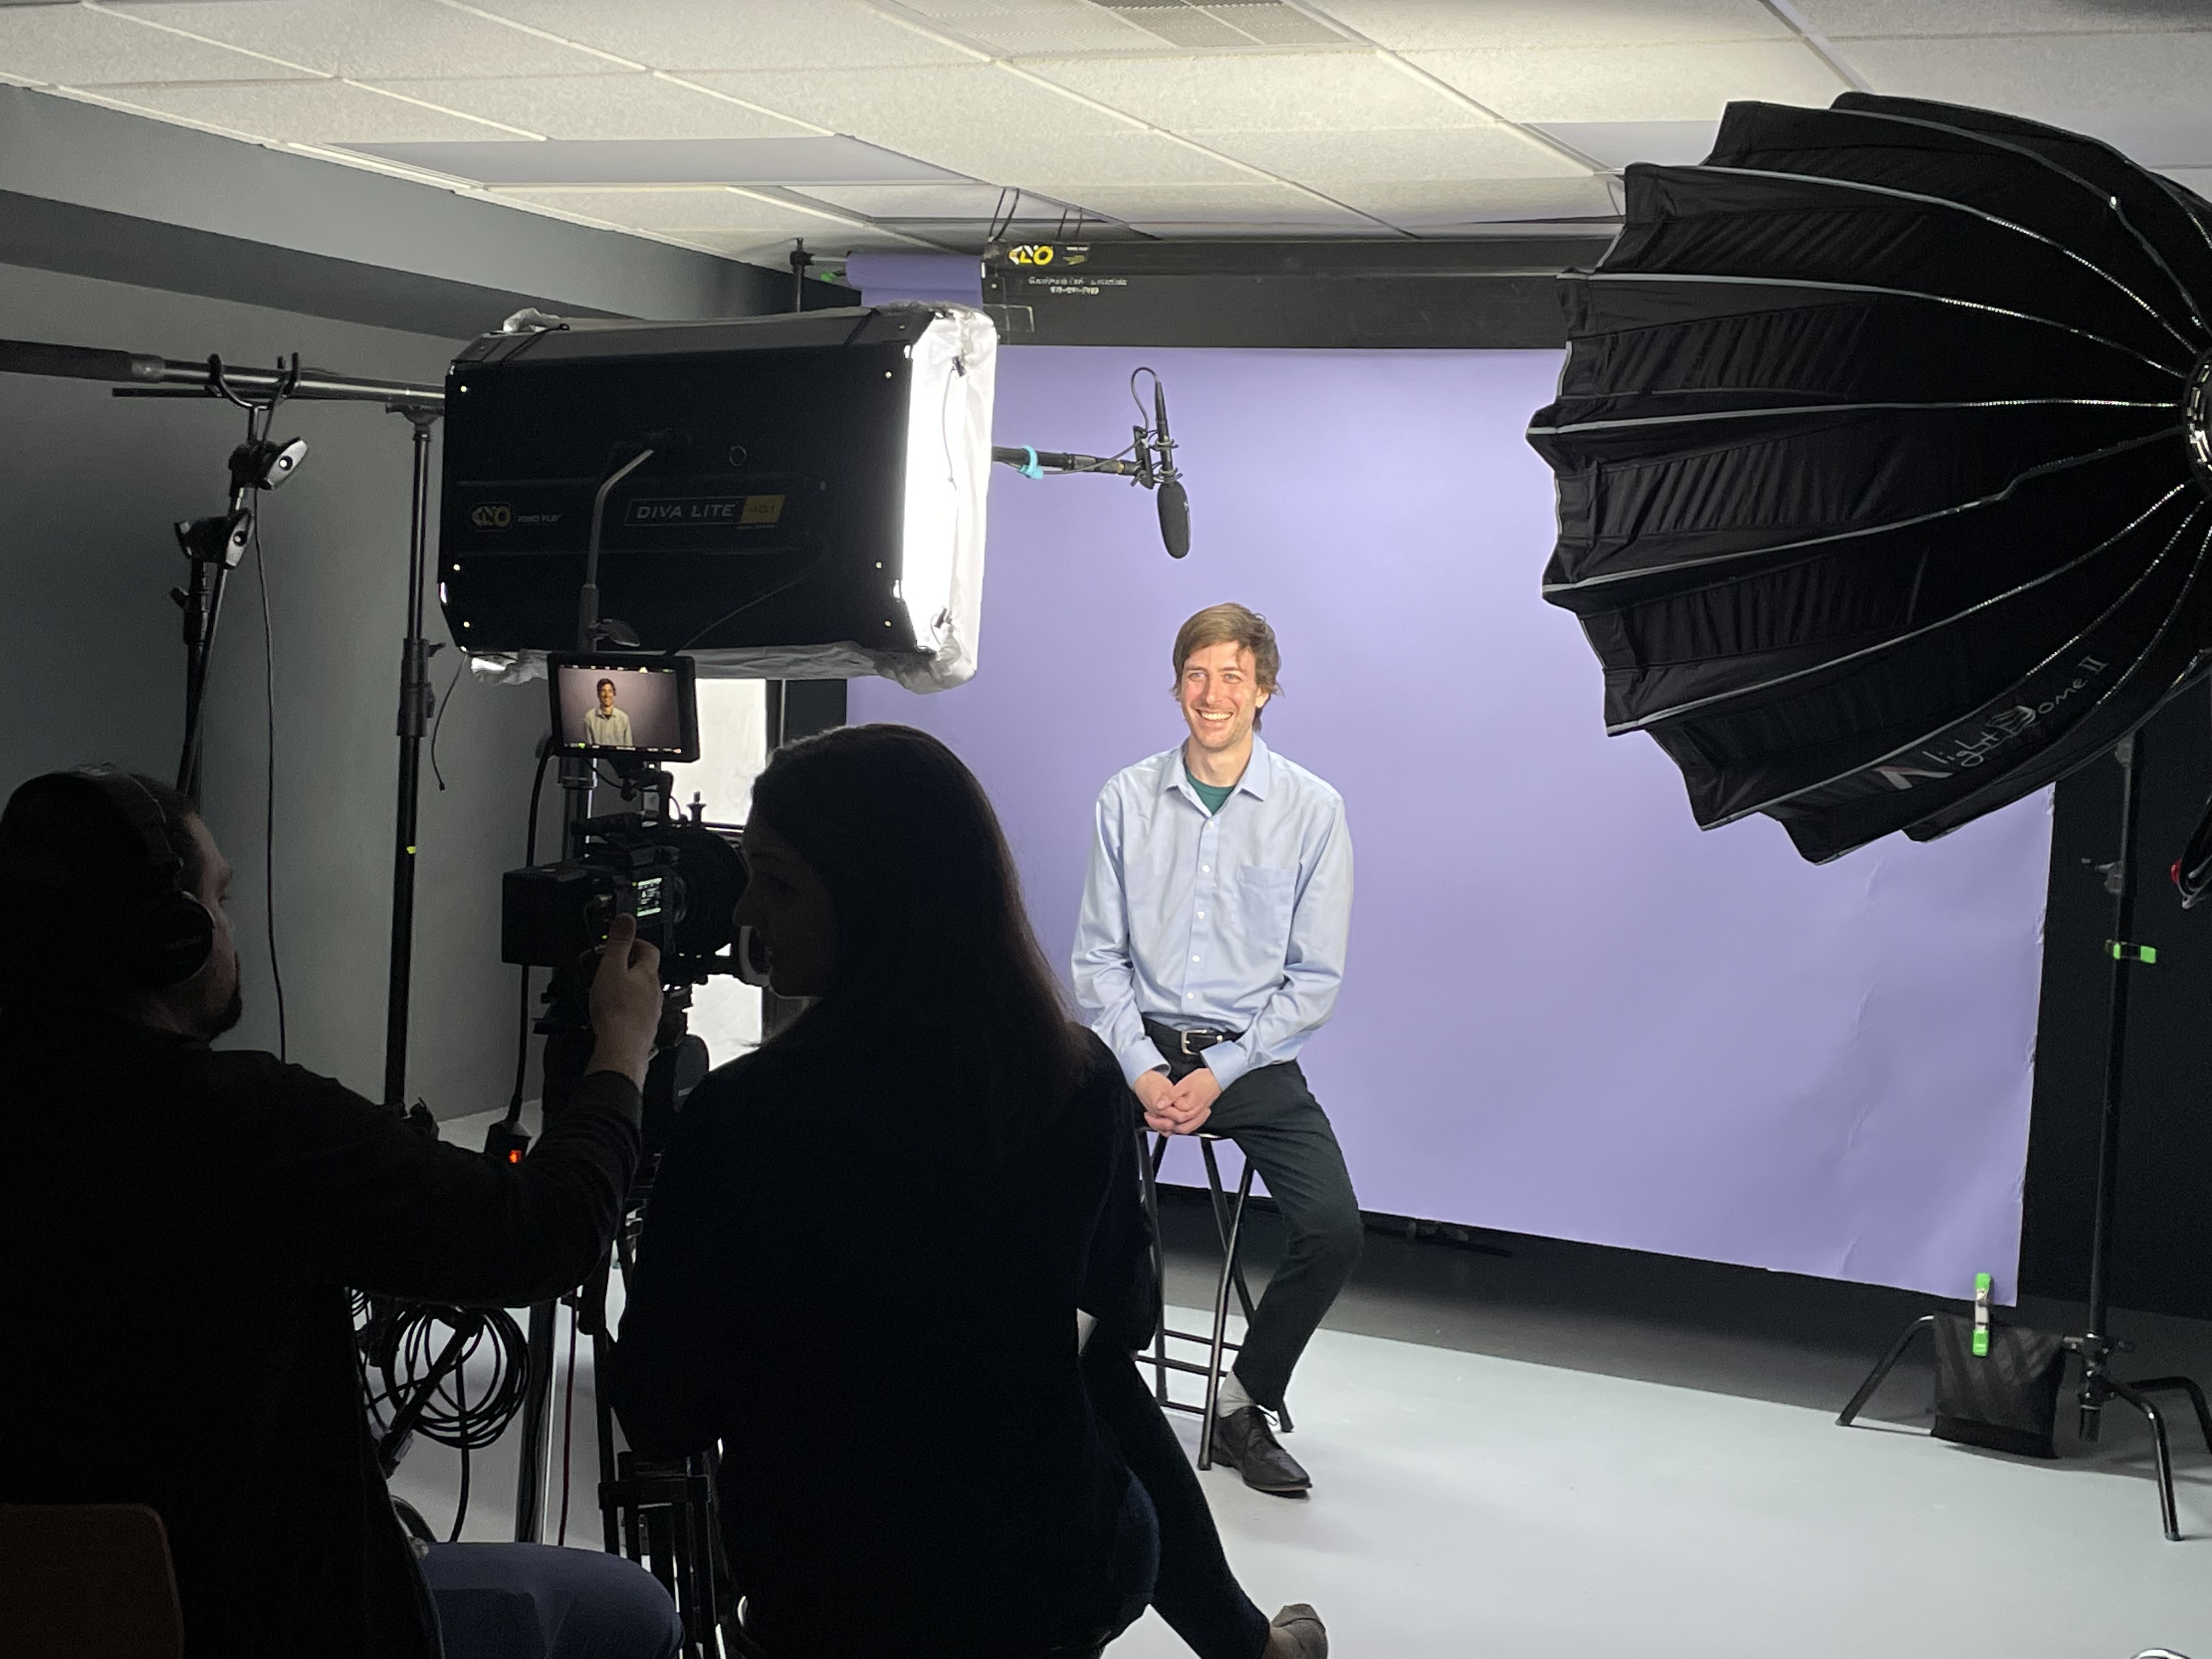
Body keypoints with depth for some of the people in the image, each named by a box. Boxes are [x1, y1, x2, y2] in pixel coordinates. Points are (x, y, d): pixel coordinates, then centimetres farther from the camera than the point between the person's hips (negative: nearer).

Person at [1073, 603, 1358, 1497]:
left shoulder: (1313, 809, 0)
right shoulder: (1127, 800, 4)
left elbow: (1316, 978, -1)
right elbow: (1098, 955, 5)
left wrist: (1218, 1075, -10)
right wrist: (1143, 1071, -9)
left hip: (1255, 1059, 0)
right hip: (1141, 1046, 1)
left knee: (1335, 1230, -20)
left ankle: (1245, 1403, 5)